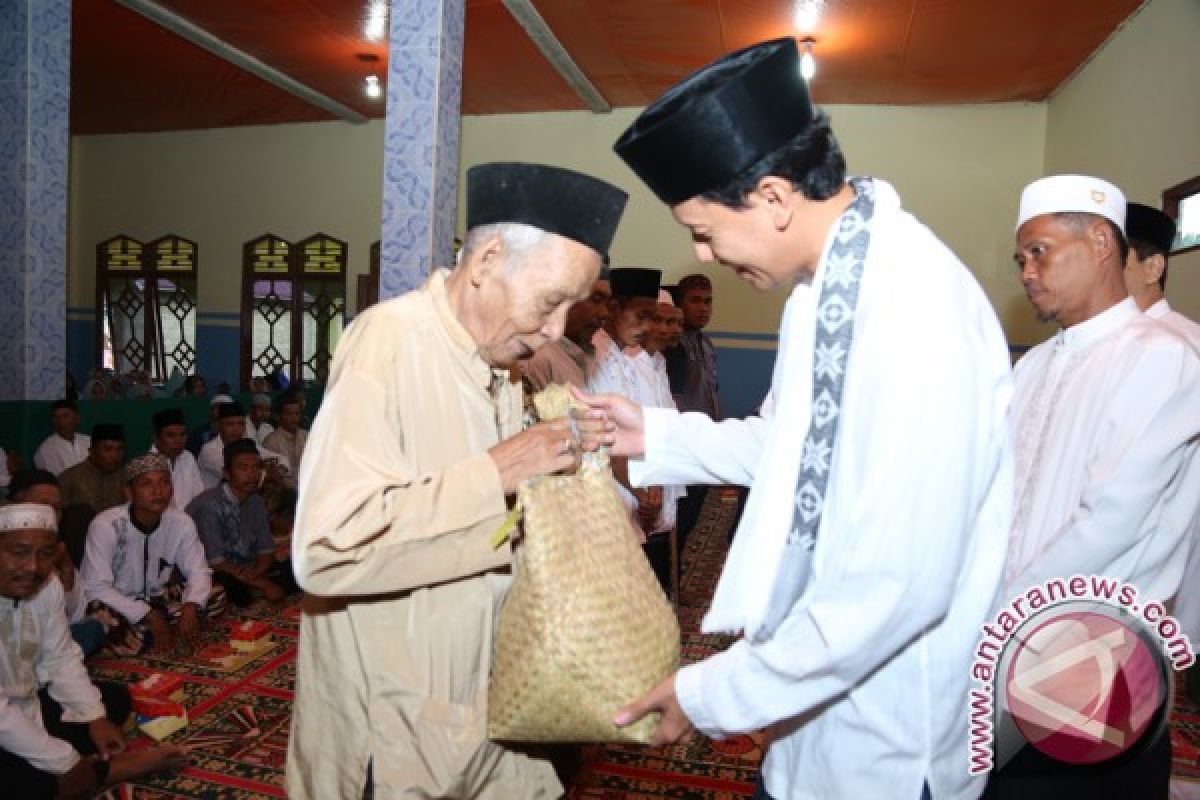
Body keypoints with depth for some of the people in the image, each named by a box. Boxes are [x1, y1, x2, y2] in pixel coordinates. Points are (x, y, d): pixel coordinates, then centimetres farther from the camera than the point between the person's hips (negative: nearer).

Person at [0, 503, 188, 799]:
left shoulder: (46, 582, -8)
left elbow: (61, 659, 5)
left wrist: (96, 718, -8)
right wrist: (68, 764, -26)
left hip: (29, 703, 8)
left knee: (116, 699, 10)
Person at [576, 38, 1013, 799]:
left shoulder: (914, 311, -28)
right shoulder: (824, 278, 2)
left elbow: (899, 583, -29)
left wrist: (718, 693, -20)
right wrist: (656, 435, 3)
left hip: (886, 733, -8)